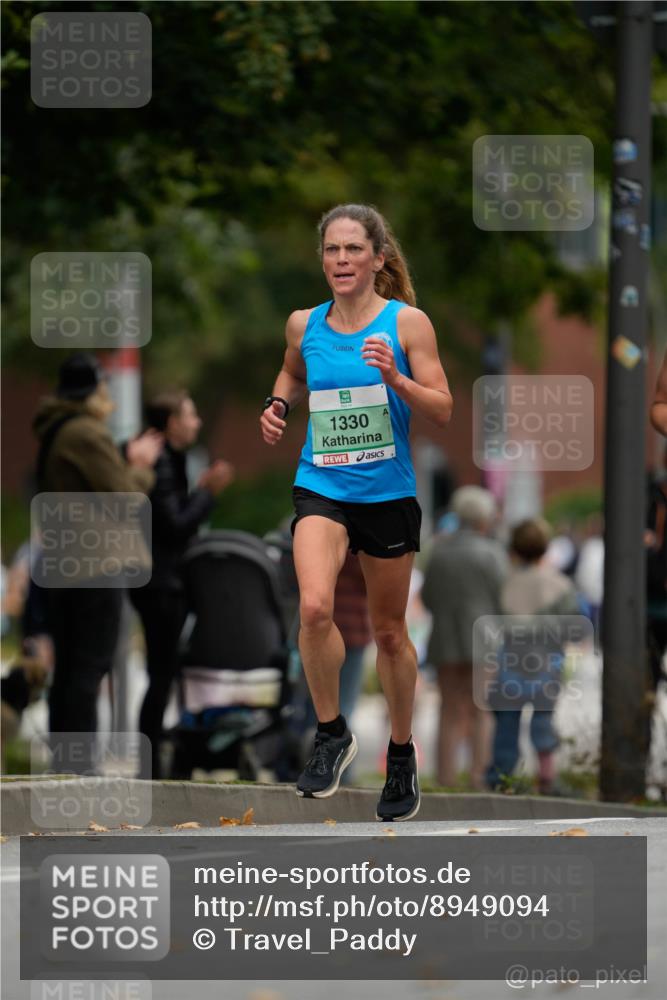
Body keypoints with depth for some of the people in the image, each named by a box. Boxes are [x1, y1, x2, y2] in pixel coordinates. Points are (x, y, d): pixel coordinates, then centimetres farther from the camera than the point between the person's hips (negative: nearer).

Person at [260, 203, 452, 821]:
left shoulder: (407, 322, -6)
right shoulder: (304, 325, 3)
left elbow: (442, 411, -8)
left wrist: (395, 378, -24)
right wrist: (280, 405, 5)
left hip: (388, 492, -1)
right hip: (321, 488, 1)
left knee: (389, 630, 11)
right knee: (314, 606, -24)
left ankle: (402, 757, 31)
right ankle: (331, 734, -4)